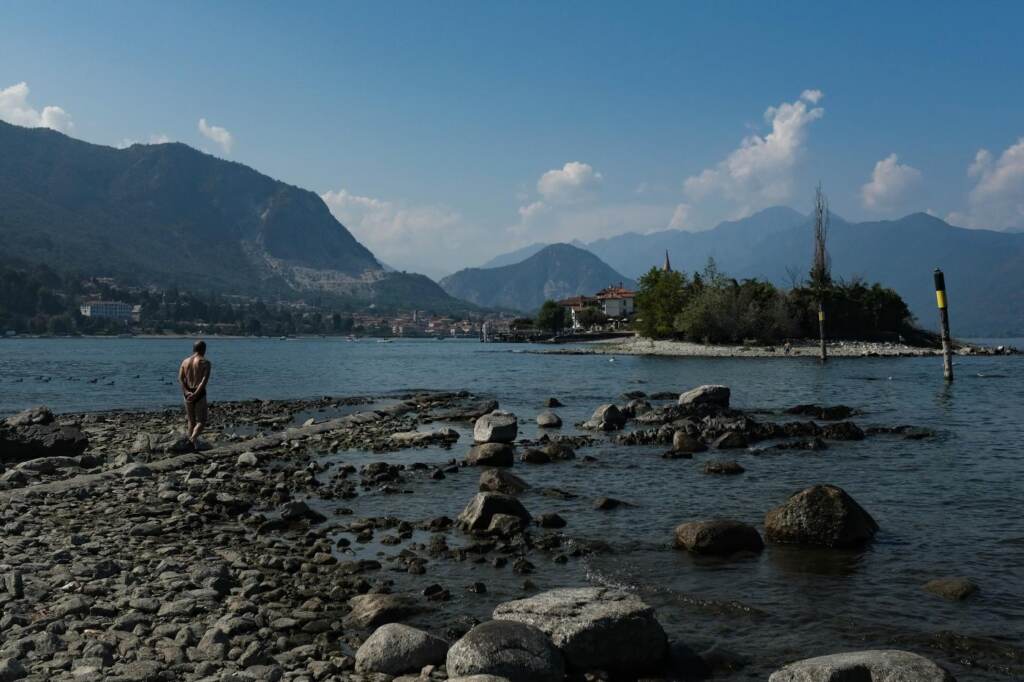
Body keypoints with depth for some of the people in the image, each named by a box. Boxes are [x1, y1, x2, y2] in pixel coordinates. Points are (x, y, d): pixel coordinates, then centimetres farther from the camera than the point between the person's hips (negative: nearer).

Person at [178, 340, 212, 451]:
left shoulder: (185, 361, 9)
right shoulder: (206, 363, -5)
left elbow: (180, 379, -3)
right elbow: (204, 380, -19)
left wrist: (187, 392, -12)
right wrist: (196, 394, -21)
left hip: (188, 394, 5)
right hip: (200, 394, -5)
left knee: (191, 421, 17)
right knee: (201, 421, 4)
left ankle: (191, 445, 20)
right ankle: (193, 438, -22)